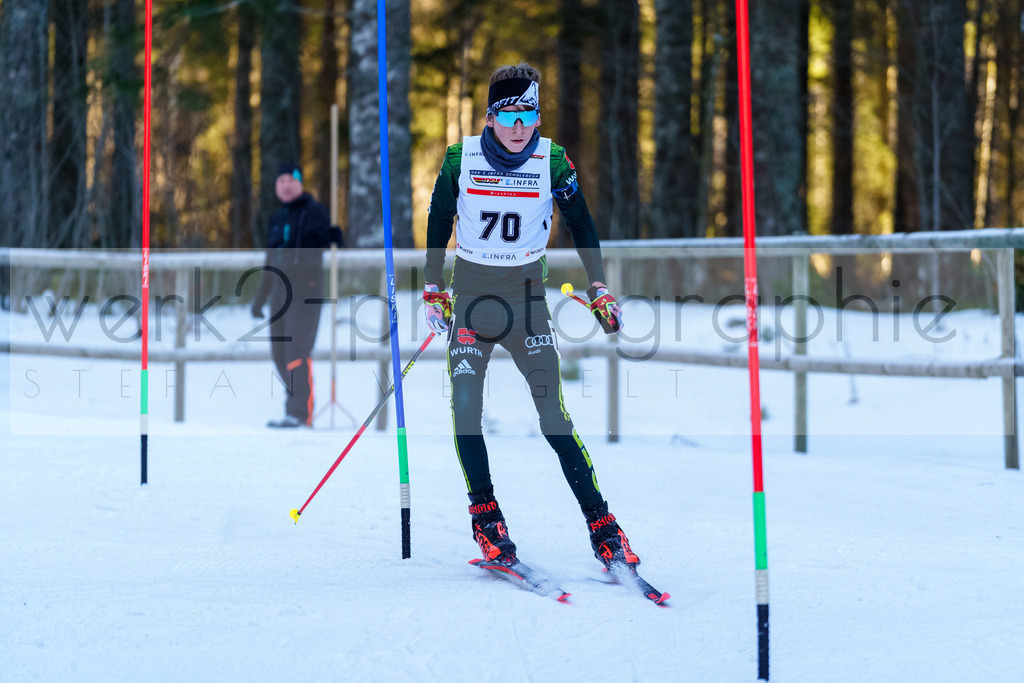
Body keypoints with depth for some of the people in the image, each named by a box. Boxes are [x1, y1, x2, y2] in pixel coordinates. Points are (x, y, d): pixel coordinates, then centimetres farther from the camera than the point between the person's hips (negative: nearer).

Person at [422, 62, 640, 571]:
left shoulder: (552, 162, -6)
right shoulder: (460, 159, -5)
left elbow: (581, 226, 5)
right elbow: (438, 223, 8)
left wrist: (600, 291, 1)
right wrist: (432, 291, 7)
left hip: (527, 296, -1)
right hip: (470, 296, 1)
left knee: (553, 414, -9)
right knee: (464, 407, -14)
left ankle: (602, 526, -5)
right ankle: (485, 515, 0)